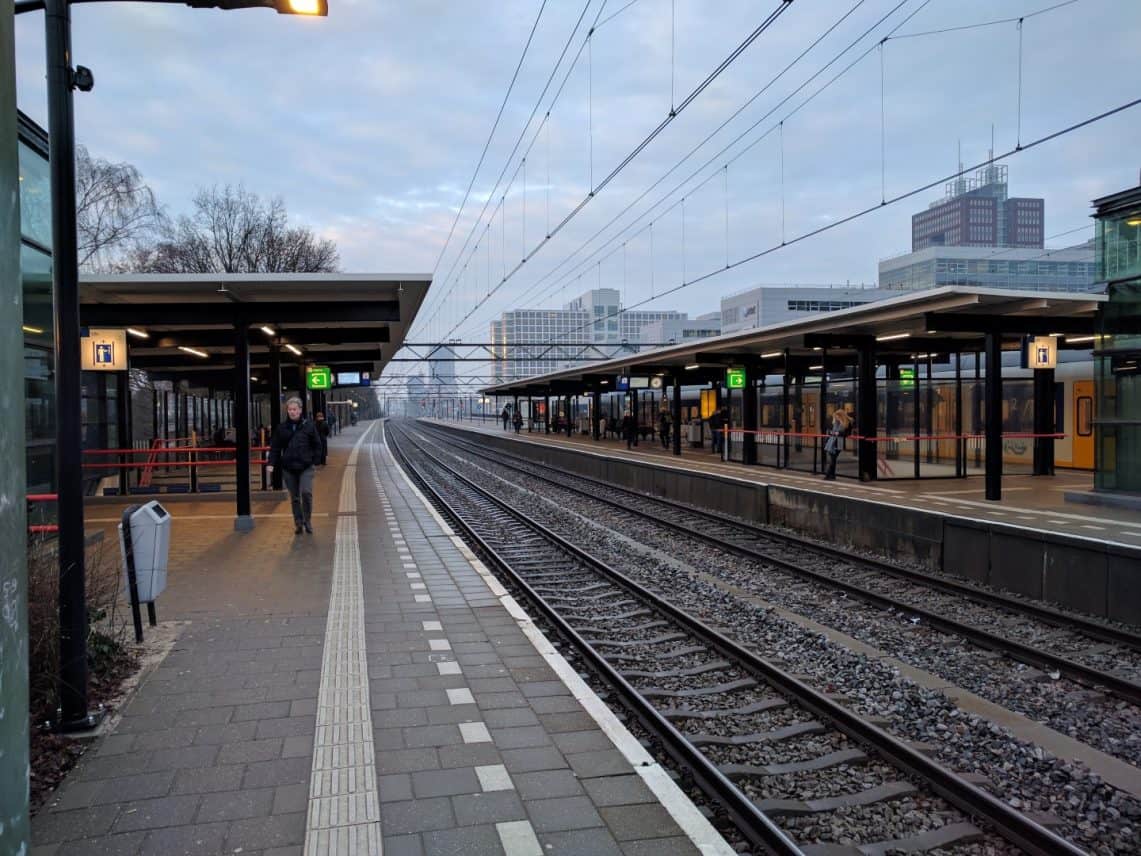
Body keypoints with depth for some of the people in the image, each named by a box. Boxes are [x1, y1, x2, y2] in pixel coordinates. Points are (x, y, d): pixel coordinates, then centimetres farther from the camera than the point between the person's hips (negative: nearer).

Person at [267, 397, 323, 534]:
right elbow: (275, 447, 6)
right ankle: (298, 523, 20)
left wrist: (315, 460, -2)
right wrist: (271, 464, -4)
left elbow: (317, 445, 6)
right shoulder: (281, 428, 4)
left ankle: (307, 520, 2)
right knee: (294, 497, 9)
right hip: (288, 468, 2)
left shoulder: (308, 426, 0)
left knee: (306, 492, -16)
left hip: (305, 467, -2)